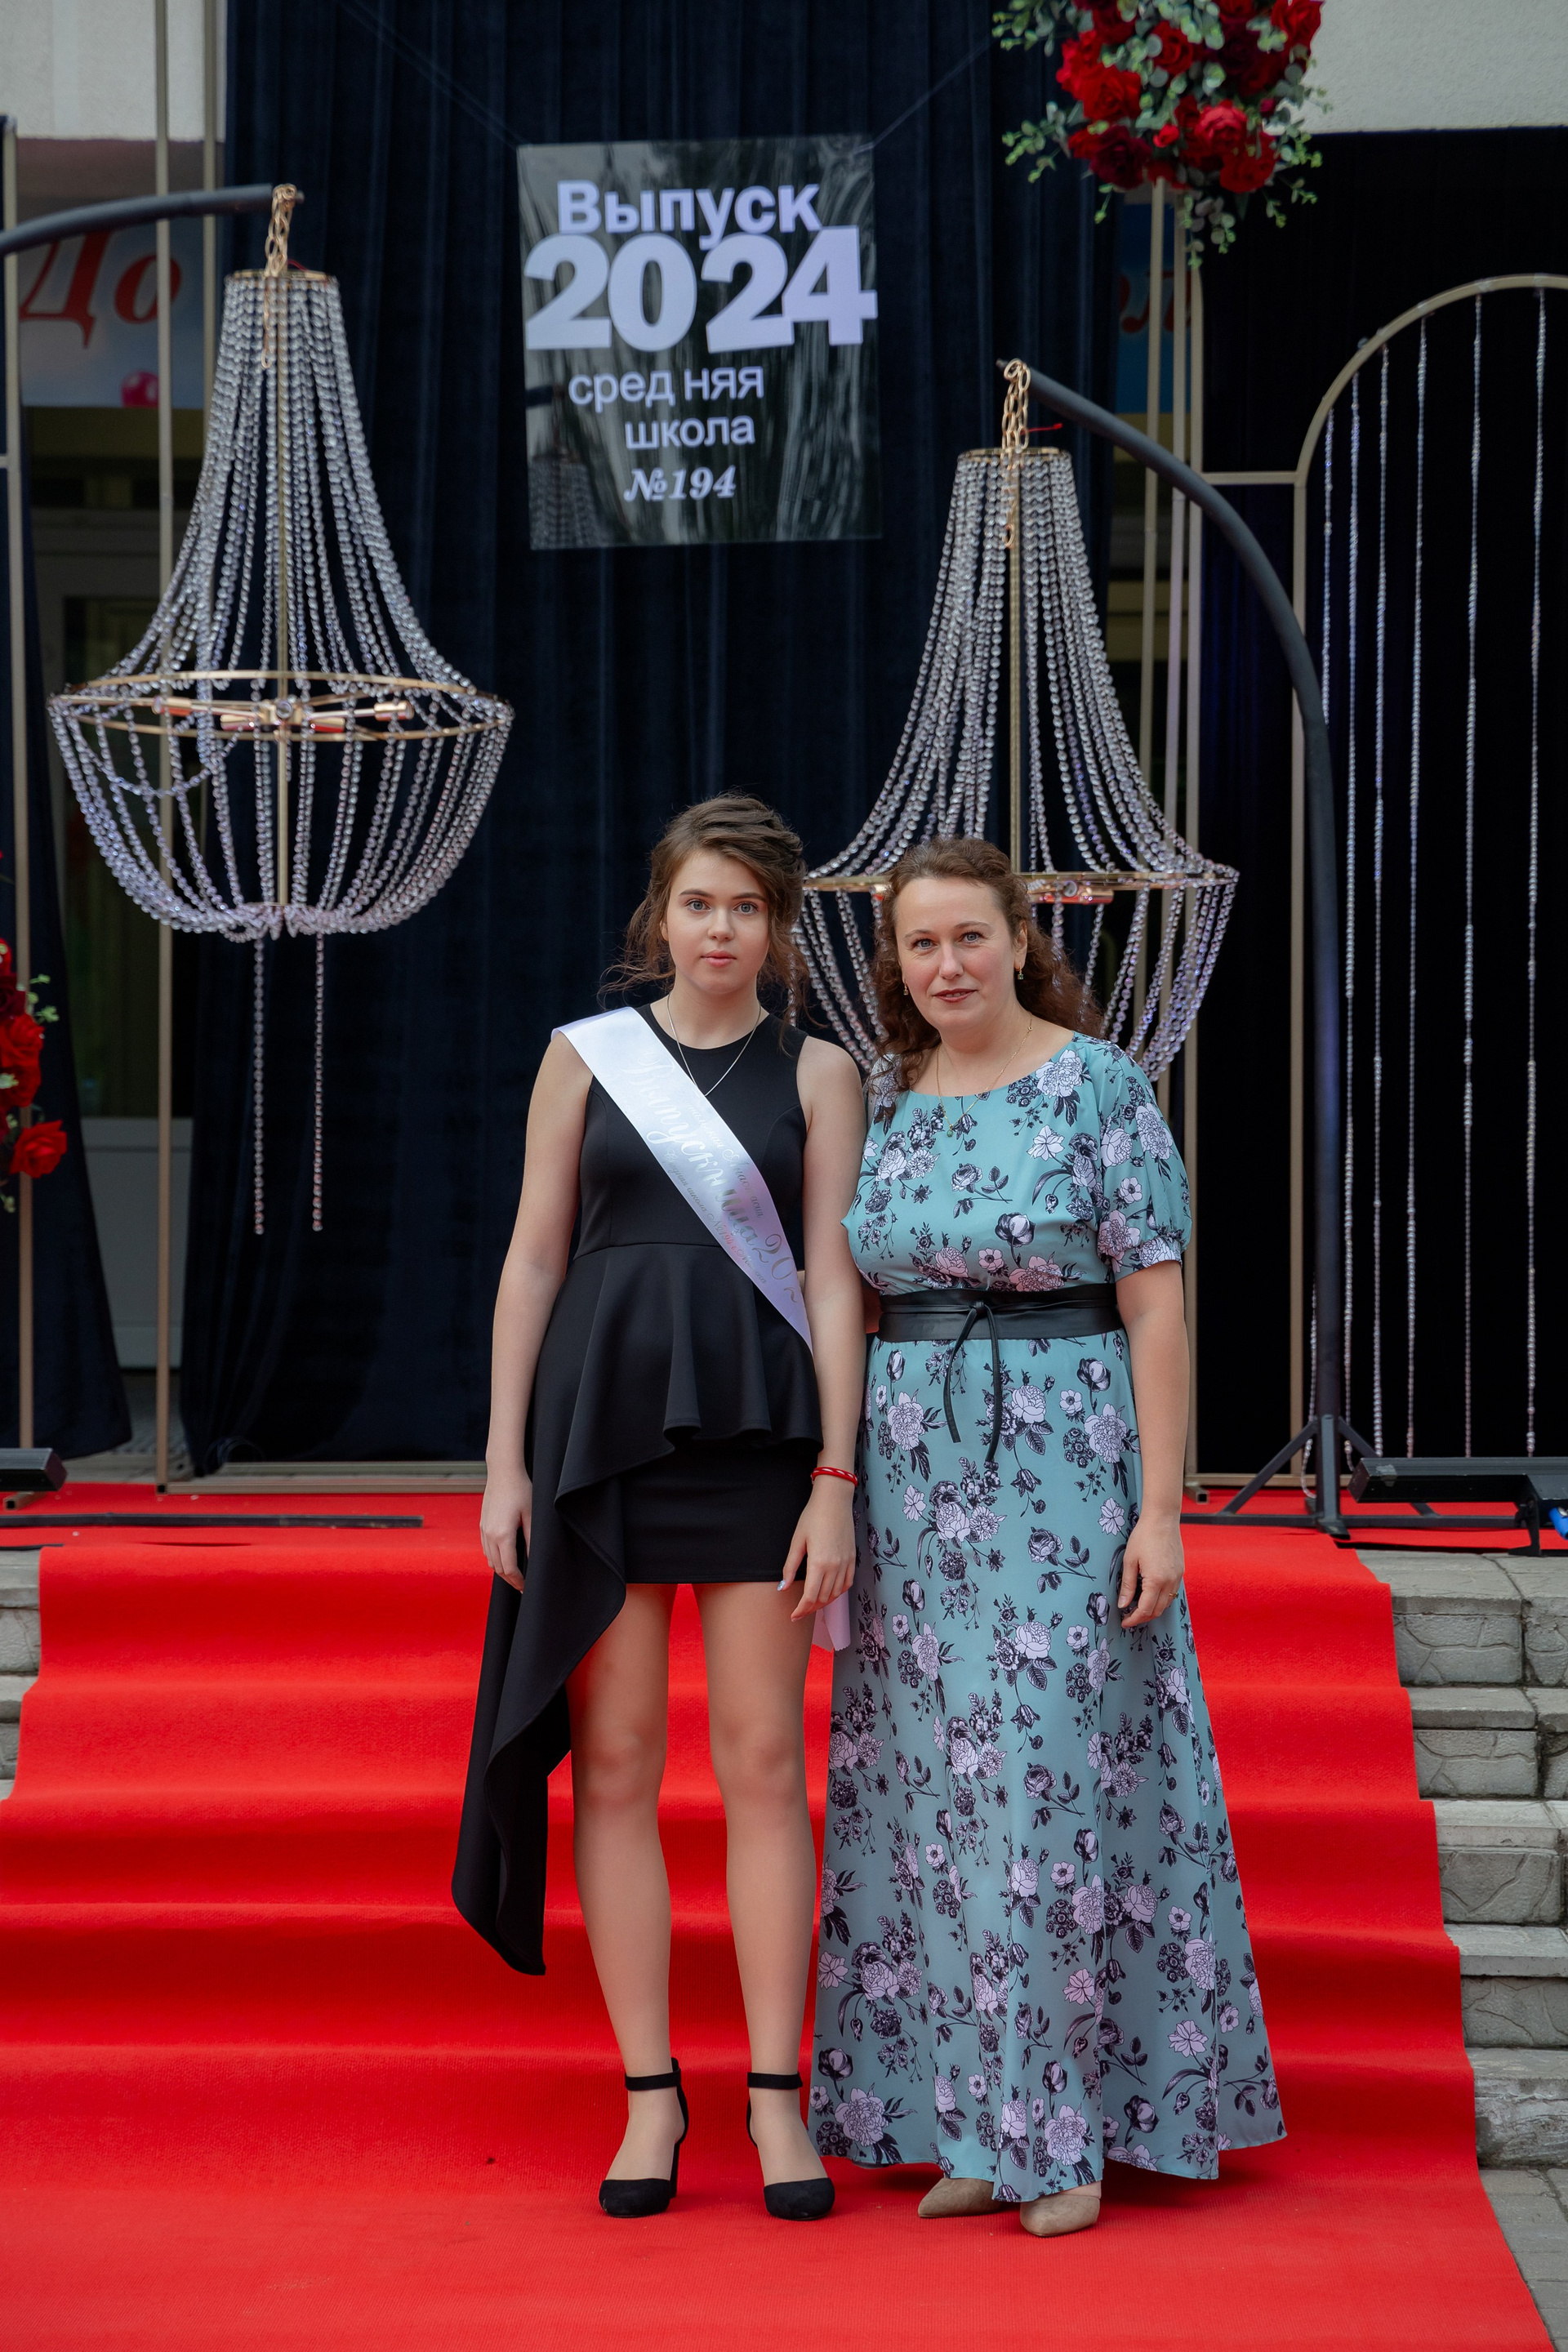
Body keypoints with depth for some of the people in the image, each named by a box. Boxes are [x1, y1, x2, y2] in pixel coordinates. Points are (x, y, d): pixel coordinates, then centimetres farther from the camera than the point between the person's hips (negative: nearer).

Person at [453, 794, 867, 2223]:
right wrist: (504, 1460, 0)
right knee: (616, 1765, 1)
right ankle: (651, 2096, 9)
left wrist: (836, 1481, -6)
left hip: (757, 1423, -1)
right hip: (602, 1419, 1)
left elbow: (833, 1281, 2)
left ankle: (777, 2099, 4)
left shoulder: (817, 1073, 6)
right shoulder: (585, 1057, 8)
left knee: (764, 1762, -2)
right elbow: (533, 1260, 8)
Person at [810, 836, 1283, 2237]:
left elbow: (1157, 1305, -10)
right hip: (915, 1476, 5)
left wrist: (1161, 1509, -15)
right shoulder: (882, 1100, 8)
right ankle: (979, 2124, 15)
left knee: (1064, 1781, -3)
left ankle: (1074, 2129, 7)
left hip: (1065, 1473, -5)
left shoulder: (1101, 1086, -7)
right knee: (938, 1791, 6)